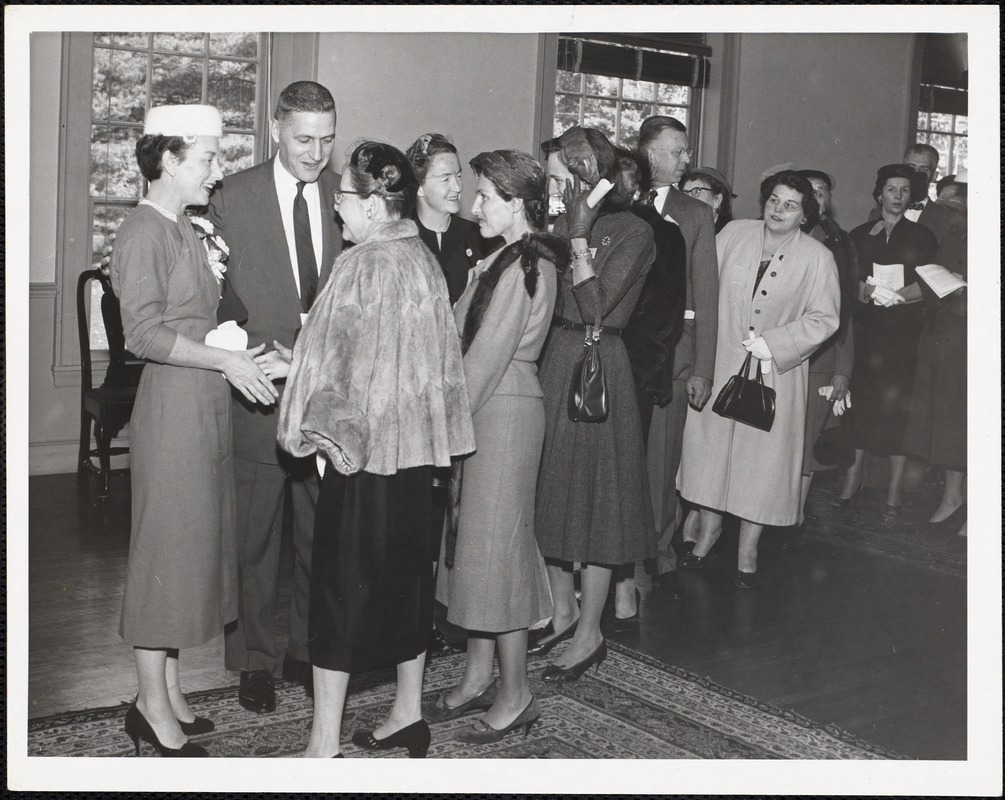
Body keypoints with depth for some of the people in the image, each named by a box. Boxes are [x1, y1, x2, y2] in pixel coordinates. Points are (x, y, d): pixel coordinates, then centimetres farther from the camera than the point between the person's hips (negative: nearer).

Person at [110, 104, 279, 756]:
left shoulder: (185, 230, 15)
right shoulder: (143, 232, -12)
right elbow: (145, 333, -19)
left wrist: (234, 329, 6)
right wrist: (226, 360, -22)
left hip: (207, 404, 9)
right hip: (172, 403, -9)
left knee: (194, 543, 13)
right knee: (166, 544, -1)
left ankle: (170, 694, 24)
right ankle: (154, 709, 11)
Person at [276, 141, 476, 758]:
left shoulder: (367, 265, -16)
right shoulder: (424, 259, 8)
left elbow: (344, 364, -15)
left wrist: (326, 433, -6)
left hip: (362, 449, -8)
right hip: (417, 444, 8)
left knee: (342, 585, 0)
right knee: (406, 574, 15)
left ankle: (325, 743, 7)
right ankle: (409, 714, 27)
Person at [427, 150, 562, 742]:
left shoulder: (523, 265, -16)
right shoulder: (508, 259, 13)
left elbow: (489, 353, -18)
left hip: (504, 410, -9)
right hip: (486, 407, 9)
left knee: (495, 541, -2)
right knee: (476, 537, 14)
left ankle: (516, 693, 11)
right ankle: (480, 675, 26)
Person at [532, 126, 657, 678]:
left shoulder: (632, 233, -10)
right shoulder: (561, 224, 8)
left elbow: (595, 305, -20)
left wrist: (579, 237, -18)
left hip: (596, 369, -7)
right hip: (551, 363, 7)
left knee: (592, 496, 1)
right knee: (551, 493, 14)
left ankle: (590, 633, 14)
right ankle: (563, 612, 31)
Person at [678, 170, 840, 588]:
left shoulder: (817, 257, -5)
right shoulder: (734, 233, 1)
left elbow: (823, 319, -6)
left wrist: (773, 343, -16)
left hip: (776, 374, -2)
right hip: (718, 364, 2)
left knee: (761, 456, 4)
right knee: (710, 445, 9)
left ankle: (748, 549, 19)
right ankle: (708, 528, 30)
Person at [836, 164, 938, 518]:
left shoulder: (922, 236, 10)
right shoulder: (860, 235, 14)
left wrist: (896, 296, -15)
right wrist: (868, 291, -14)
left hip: (904, 332, -2)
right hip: (866, 328, 2)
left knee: (897, 403, -6)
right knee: (861, 400, -3)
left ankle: (895, 490, -1)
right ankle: (853, 476, 9)